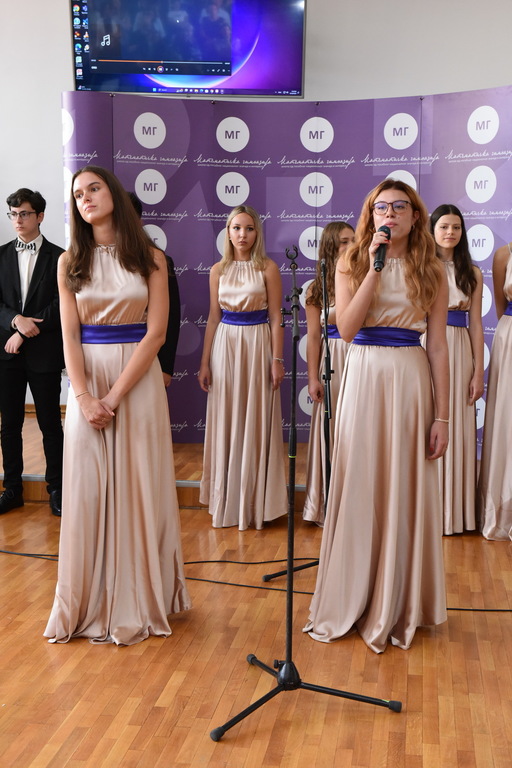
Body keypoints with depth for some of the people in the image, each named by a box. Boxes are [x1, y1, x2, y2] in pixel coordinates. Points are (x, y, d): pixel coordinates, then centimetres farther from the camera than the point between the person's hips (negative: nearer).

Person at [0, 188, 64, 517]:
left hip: (45, 351, -3)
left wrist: (27, 331, -11)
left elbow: (61, 305, -6)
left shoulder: (58, 257, 0)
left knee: (50, 423, 3)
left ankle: (56, 489, 14)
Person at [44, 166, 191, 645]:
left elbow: (156, 333, -6)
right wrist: (84, 398, -13)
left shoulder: (150, 258, 1)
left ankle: (138, 600, 18)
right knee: (87, 490, 3)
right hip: (86, 380, 2)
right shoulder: (70, 262, 7)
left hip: (138, 380, -2)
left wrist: (115, 395, -14)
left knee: (137, 486, 2)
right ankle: (90, 602, 18)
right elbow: (69, 336, 1)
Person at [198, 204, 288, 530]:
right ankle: (228, 500, 18)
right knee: (226, 423, 6)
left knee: (256, 422, 1)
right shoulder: (218, 270, 9)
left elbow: (275, 317, -3)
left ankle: (255, 501, 14)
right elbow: (213, 318, 10)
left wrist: (277, 360, -9)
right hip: (225, 344, 3)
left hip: (258, 344, -3)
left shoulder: (268, 267, -1)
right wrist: (205, 362, 6)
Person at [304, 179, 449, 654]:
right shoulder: (352, 265, 6)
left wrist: (441, 416, -2)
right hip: (363, 377, 0)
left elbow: (438, 347, 2)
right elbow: (346, 329, -9)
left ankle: (399, 606, 23)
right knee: (358, 487, 6)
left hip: (410, 379, 0)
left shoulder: (430, 273, 5)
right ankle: (350, 601, 23)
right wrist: (375, 269, -12)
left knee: (406, 490, 5)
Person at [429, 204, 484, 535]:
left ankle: (455, 510, 18)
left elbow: (475, 325, 7)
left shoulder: (473, 274, 9)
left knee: (456, 430, 5)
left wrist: (479, 372, 2)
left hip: (459, 354, 2)